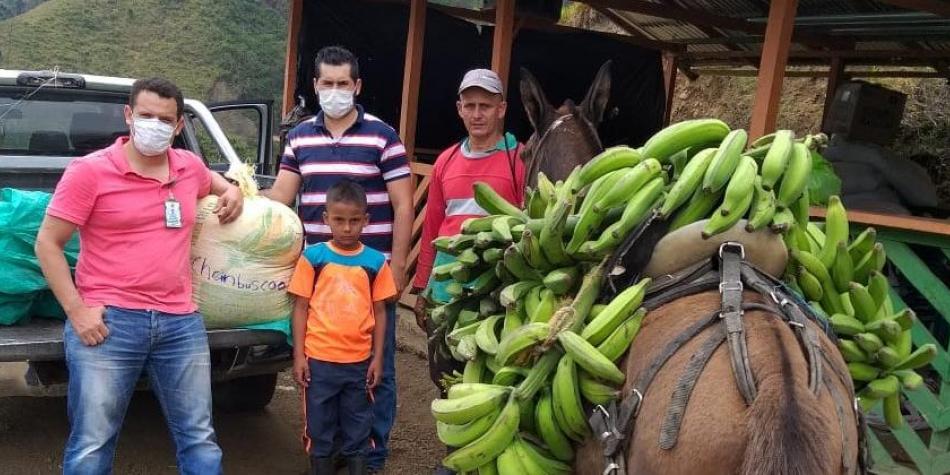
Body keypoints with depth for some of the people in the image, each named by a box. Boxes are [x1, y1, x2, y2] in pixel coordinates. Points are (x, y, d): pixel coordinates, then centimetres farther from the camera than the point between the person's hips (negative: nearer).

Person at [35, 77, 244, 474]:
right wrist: (77, 311, -10)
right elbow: (47, 243, -3)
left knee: (200, 441, 10)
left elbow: (212, 180, 36)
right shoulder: (90, 171, -5)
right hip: (109, 322, -4)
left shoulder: (190, 167, 10)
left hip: (181, 322, 4)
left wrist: (232, 191, 13)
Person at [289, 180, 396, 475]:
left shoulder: (376, 262, 0)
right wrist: (298, 355, -3)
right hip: (319, 360, -1)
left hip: (359, 361, 1)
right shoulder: (312, 257, -3)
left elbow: (380, 312, 5)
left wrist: (377, 359, 2)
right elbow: (301, 308, 0)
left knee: (358, 428, 13)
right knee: (319, 428, 12)